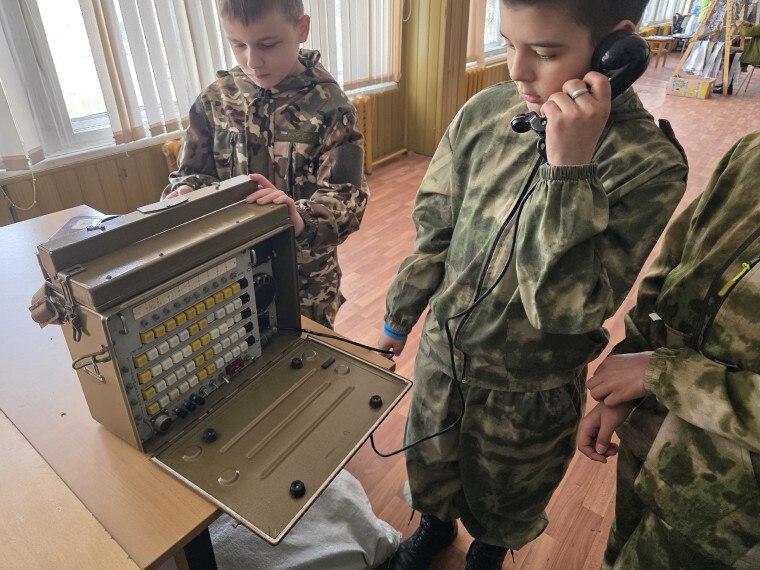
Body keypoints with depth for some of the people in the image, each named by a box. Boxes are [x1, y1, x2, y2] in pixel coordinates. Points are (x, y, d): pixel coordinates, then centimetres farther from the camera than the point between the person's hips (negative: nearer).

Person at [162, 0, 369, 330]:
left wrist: (301, 220, -41)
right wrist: (186, 194, -21)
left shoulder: (329, 107, -14)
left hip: (306, 275, -3)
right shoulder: (215, 101, -3)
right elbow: (192, 173, 3)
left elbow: (346, 197, -20)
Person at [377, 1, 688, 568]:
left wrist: (569, 169, -35)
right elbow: (433, 229, -2)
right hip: (442, 351, 3)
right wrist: (398, 319, 7)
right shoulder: (484, 113, -13)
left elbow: (565, 307, -29)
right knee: (429, 473, 28)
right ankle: (437, 523, 62)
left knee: (501, 506, 26)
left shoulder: (650, 164, -22)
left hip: (528, 390, -2)